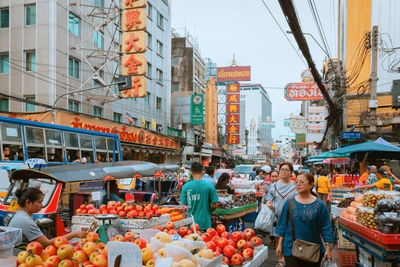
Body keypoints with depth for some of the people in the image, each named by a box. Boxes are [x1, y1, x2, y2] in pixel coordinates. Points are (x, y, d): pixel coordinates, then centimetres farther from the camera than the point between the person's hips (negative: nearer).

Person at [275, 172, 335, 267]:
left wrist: (328, 248, -3)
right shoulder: (289, 202, 0)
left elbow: (326, 227, -1)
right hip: (291, 248, 0)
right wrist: (280, 244, 4)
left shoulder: (319, 205, -4)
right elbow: (283, 224, 5)